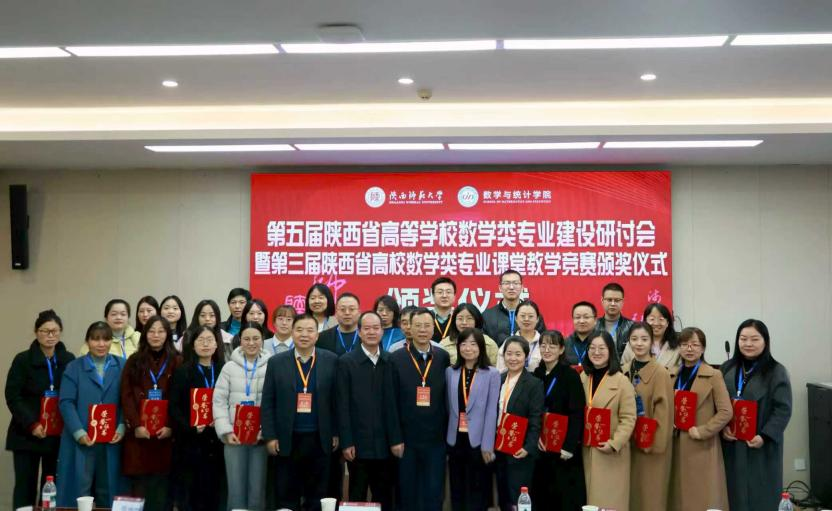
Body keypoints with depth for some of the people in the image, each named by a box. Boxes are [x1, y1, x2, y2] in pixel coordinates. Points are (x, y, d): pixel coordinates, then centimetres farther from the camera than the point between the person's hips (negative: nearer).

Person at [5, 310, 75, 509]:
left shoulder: (69, 360, 5)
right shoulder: (23, 360, -1)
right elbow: (13, 396, -5)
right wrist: (32, 424, -15)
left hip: (59, 435, 2)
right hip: (26, 434, -2)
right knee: (25, 486, 0)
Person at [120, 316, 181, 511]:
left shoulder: (177, 362, 7)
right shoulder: (134, 361, 10)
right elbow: (126, 396, 2)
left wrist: (171, 426, -11)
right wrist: (136, 426, -10)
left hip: (166, 433, 0)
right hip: (138, 433, 1)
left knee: (162, 487, 0)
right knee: (139, 487, 0)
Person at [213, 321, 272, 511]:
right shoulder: (229, 367, 7)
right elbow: (219, 401, 4)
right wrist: (226, 432, -6)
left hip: (261, 437, -1)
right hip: (235, 436, 1)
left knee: (257, 490, 3)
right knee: (236, 490, 2)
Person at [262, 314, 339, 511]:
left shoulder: (331, 360, 0)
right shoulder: (276, 362, 2)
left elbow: (337, 399, 3)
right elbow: (268, 403, 2)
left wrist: (336, 433, 1)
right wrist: (270, 436, -4)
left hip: (320, 440, 0)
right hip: (287, 440, 0)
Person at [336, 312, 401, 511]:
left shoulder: (391, 361, 6)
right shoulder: (346, 362, 0)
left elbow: (395, 403, 5)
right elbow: (342, 405, -4)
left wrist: (397, 439, 1)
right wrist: (346, 442, -9)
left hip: (385, 444, 2)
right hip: (359, 444, -2)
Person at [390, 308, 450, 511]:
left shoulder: (444, 358, 2)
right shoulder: (396, 359, -2)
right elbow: (391, 401, -3)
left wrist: (448, 433, -1)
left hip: (436, 439, 1)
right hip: (406, 438, -1)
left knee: (434, 494, 5)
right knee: (407, 494, 10)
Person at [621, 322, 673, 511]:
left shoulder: (660, 373, -12)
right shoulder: (624, 371, 6)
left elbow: (663, 411, -14)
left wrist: (655, 443, -16)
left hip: (651, 444, -5)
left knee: (650, 493, 3)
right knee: (630, 490, 12)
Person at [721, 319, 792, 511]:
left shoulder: (777, 371, -4)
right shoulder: (727, 369, 8)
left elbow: (783, 409, -9)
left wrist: (765, 436, -18)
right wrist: (722, 427, -7)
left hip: (761, 446, -3)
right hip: (731, 444, 3)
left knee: (760, 495, 1)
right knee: (734, 493, 7)